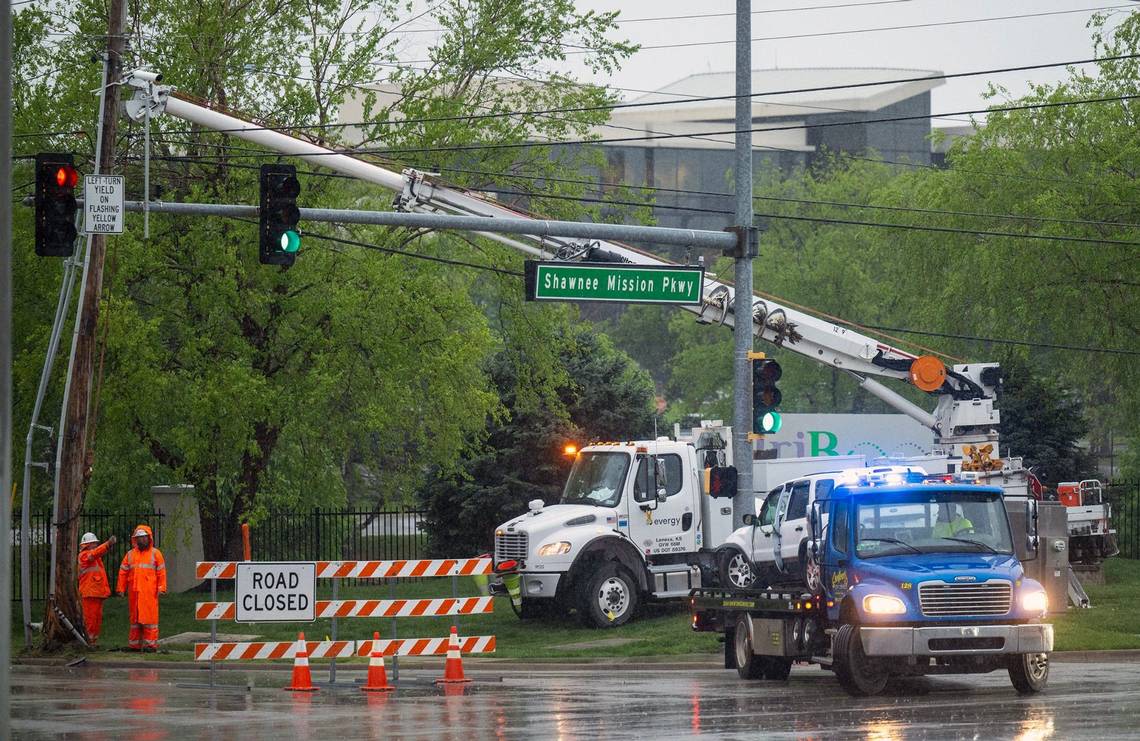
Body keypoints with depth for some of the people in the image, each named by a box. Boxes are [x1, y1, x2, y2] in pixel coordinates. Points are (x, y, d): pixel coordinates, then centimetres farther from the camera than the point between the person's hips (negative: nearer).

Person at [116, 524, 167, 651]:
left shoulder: (155, 553, 6)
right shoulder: (130, 554, 14)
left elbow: (161, 572, 1)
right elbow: (123, 572, 12)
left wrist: (161, 588, -9)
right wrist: (121, 589, 4)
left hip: (149, 593, -3)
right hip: (134, 592, 3)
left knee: (150, 616, -6)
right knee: (135, 617, 6)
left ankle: (150, 643, -4)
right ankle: (134, 644, 10)